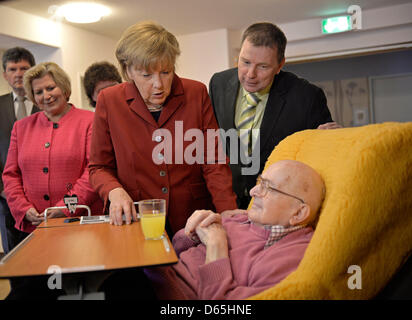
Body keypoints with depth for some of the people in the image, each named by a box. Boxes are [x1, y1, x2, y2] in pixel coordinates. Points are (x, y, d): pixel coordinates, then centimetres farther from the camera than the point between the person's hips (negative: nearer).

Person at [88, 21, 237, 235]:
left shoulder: (196, 93, 0)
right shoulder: (109, 101, -1)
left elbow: (214, 163, 0)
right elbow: (99, 167, 9)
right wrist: (115, 191, -13)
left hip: (193, 221, 1)